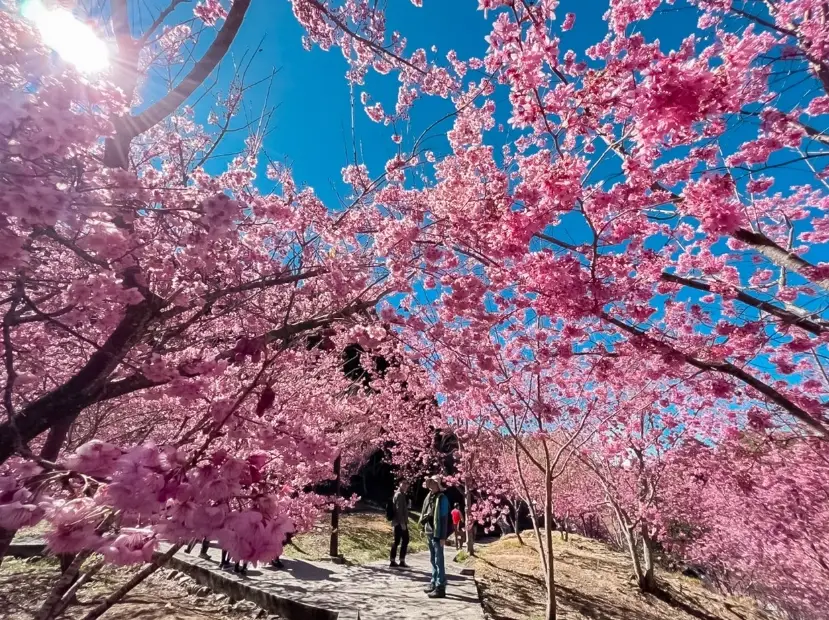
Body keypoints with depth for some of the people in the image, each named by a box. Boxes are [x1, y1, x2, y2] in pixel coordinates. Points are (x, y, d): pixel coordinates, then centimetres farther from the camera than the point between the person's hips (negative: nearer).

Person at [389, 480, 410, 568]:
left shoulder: (399, 494, 17)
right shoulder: (399, 495, -14)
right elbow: (399, 509, -21)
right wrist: (402, 522, -22)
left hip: (397, 522, 9)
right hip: (400, 522, -9)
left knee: (397, 541, 11)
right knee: (405, 540, -3)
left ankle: (392, 561, 14)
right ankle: (402, 561, 1)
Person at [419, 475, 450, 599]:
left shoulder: (442, 498, -13)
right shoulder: (429, 497, 9)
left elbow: (444, 518, -16)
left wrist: (443, 537, -18)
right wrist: (424, 528, 13)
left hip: (437, 534, -8)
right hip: (429, 533, 8)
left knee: (439, 561, -3)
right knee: (433, 560, 17)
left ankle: (440, 588, 4)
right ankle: (434, 583, 27)